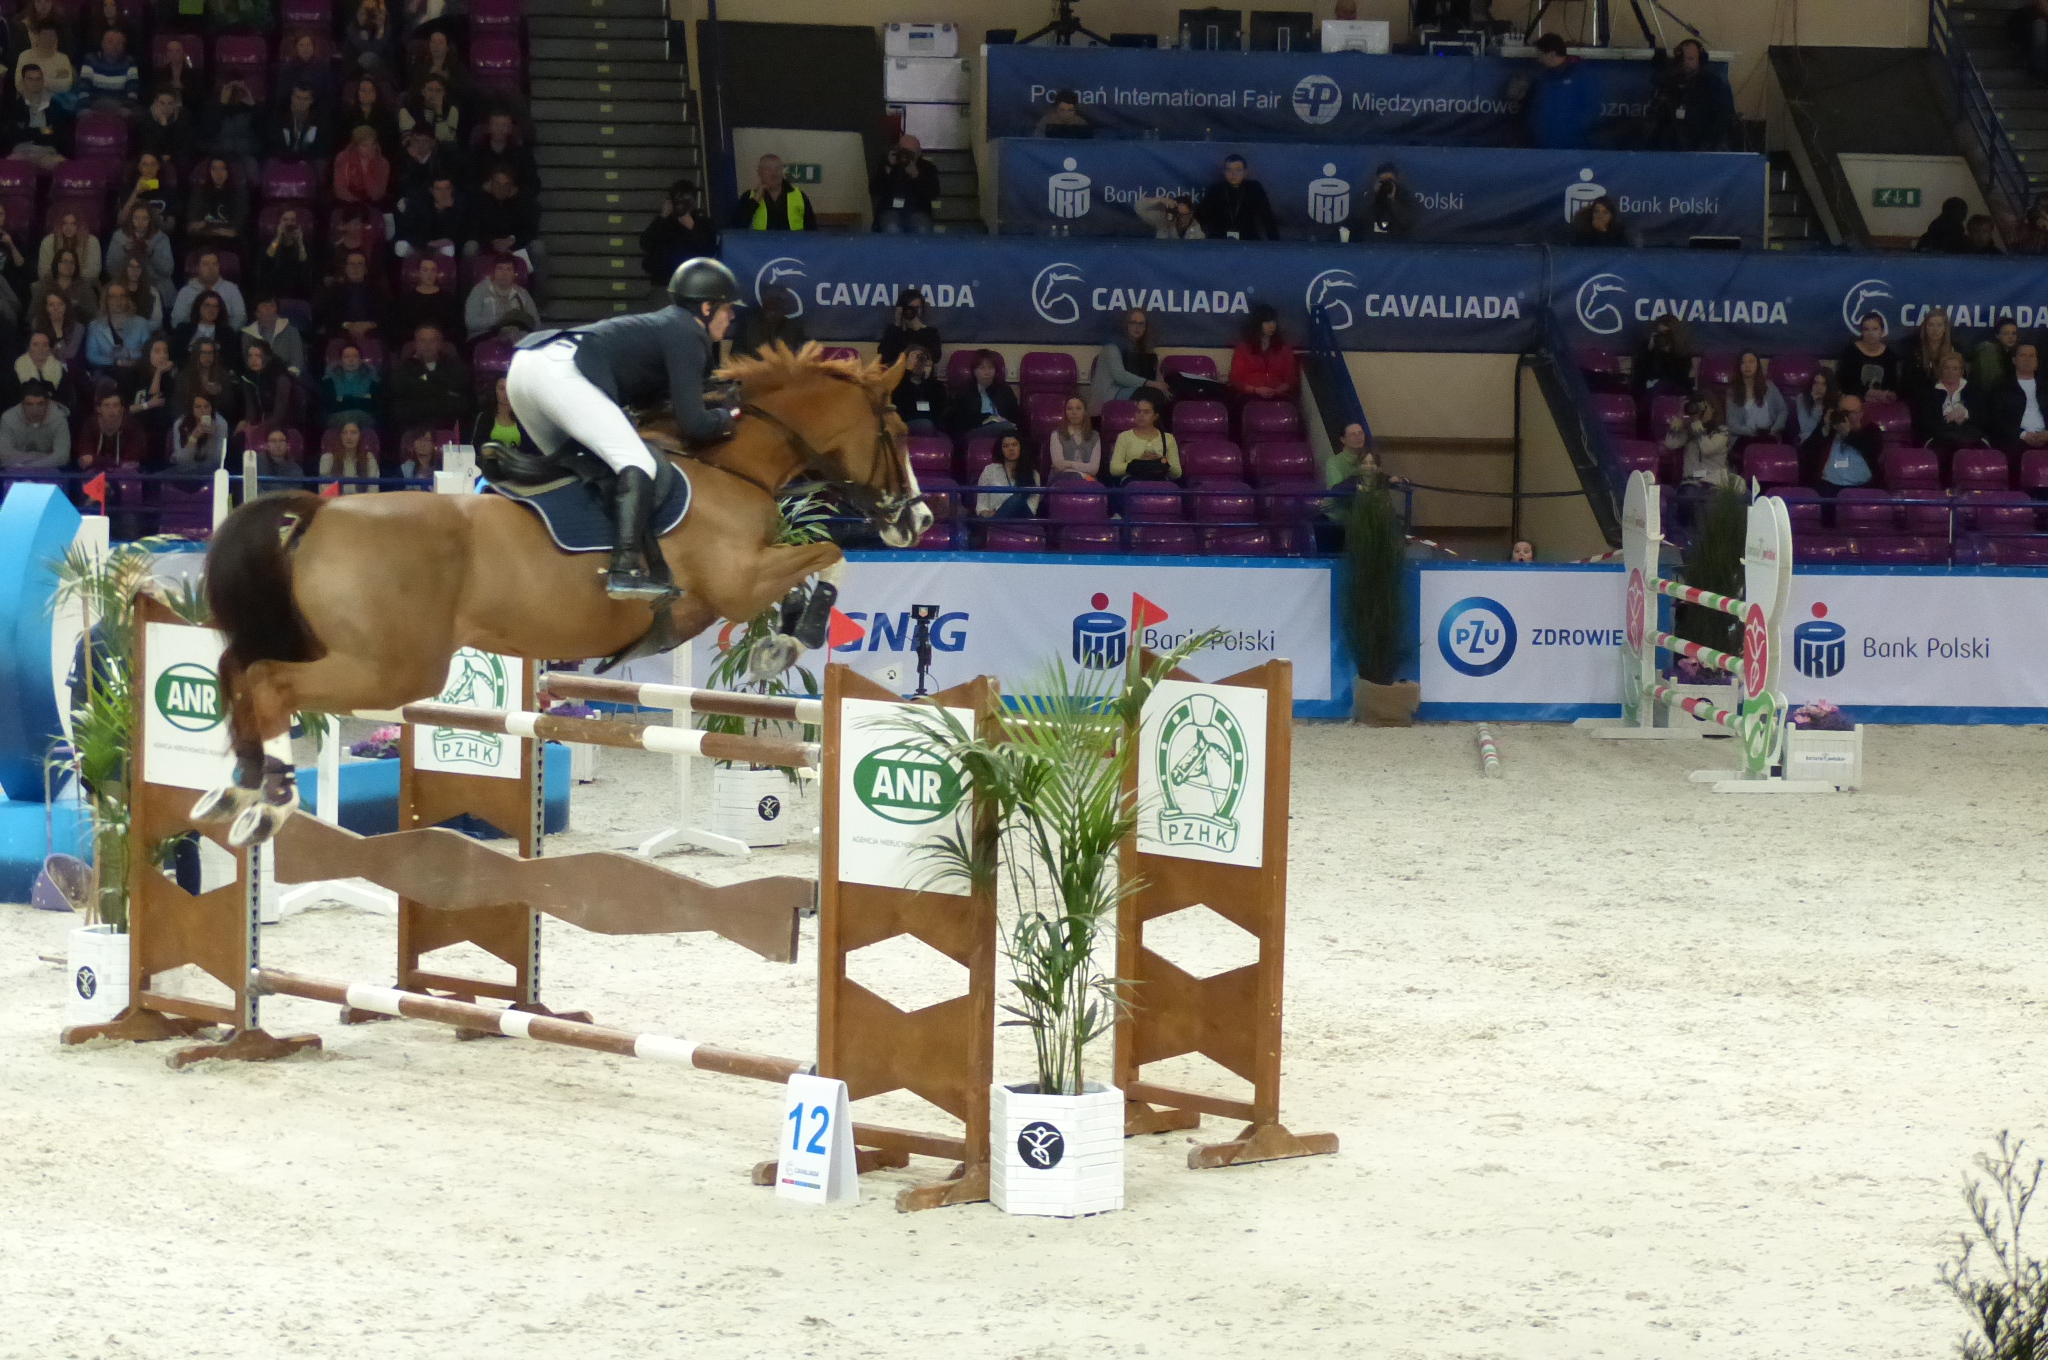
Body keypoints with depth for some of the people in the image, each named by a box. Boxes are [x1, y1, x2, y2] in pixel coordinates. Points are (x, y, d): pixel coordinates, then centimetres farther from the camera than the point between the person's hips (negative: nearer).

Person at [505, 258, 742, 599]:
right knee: (638, 467, -13)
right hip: (560, 372, -9)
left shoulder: (662, 324, 32)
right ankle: (626, 569, -28)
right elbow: (693, 425, -3)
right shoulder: (688, 336, 5)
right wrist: (725, 418, 17)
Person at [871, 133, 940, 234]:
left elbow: (933, 195, -9)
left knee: (922, 231, -34)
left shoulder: (928, 168, 4)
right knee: (892, 230, -35)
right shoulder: (885, 165, 5)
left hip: (917, 211, 0)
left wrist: (916, 176, -21)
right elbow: (873, 192, -5)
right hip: (891, 210, 0)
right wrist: (888, 168, -15)